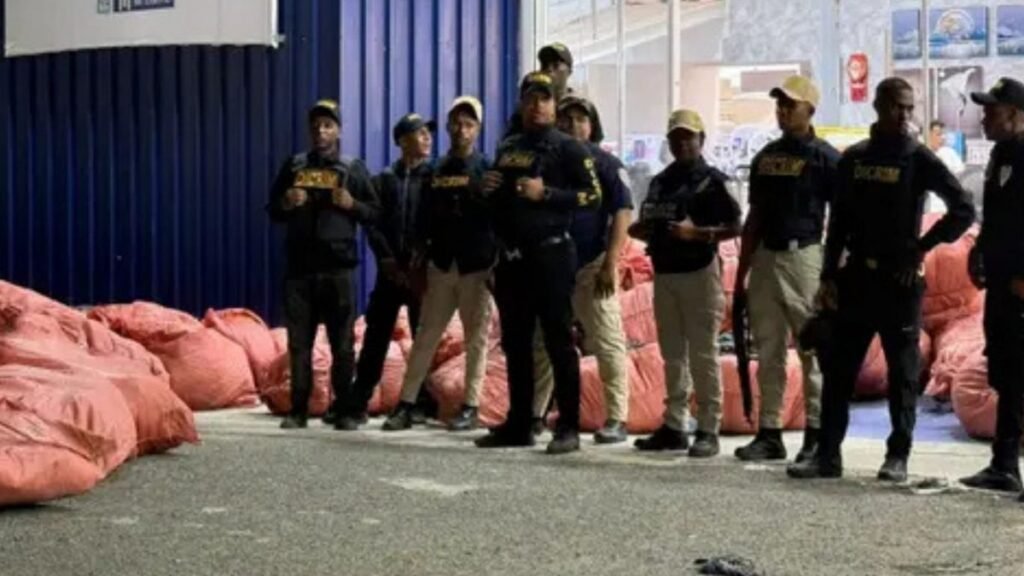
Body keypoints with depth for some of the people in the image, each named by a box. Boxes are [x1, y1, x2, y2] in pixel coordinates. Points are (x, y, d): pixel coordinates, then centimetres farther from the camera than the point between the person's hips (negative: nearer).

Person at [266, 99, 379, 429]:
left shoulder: (353, 169, 6)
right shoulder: (293, 167, 12)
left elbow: (375, 213, 5)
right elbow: (272, 212, 16)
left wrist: (352, 204, -13)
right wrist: (286, 204, -5)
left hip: (337, 268, -2)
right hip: (300, 267, 2)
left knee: (342, 343, 0)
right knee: (299, 343, 2)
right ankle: (298, 410, 6)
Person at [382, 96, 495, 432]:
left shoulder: (486, 170, 0)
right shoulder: (436, 172, 11)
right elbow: (424, 222, 12)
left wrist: (498, 264, -10)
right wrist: (417, 265, 7)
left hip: (476, 266, -3)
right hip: (441, 265, 3)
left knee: (476, 338, 2)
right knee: (425, 337, 3)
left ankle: (470, 407, 7)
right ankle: (406, 405, 4)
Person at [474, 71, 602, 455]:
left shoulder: (567, 148, -2)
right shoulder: (507, 149, 17)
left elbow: (593, 196, -10)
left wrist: (546, 193, -18)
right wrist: (488, 189, 5)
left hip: (550, 255, -7)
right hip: (511, 257, 7)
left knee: (558, 342, -6)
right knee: (515, 343, 9)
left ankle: (568, 427, -3)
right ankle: (518, 424, 16)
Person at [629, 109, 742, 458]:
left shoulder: (712, 180, -4)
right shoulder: (660, 181, 16)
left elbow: (735, 227, -9)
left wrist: (697, 233, -21)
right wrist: (642, 231, 0)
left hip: (699, 272, -7)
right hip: (663, 272, 7)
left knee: (703, 354, -6)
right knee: (672, 354, 10)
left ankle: (708, 430, -3)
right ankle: (674, 426, 15)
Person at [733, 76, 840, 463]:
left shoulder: (825, 157, -4)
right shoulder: (765, 157, 15)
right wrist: (741, 272, 15)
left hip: (804, 257, -6)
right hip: (765, 258, 6)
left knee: (814, 350, -2)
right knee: (768, 351, 8)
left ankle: (817, 434, 3)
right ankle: (769, 432, 13)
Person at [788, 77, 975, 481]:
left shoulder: (919, 159, -3)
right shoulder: (853, 158, 9)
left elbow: (963, 210, -6)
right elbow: (838, 221, 11)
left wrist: (922, 247, -10)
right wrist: (829, 276, 5)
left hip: (899, 279, -4)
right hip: (857, 276, 4)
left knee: (903, 372, 2)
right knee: (838, 368, 3)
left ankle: (898, 457, 9)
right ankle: (827, 455, 8)